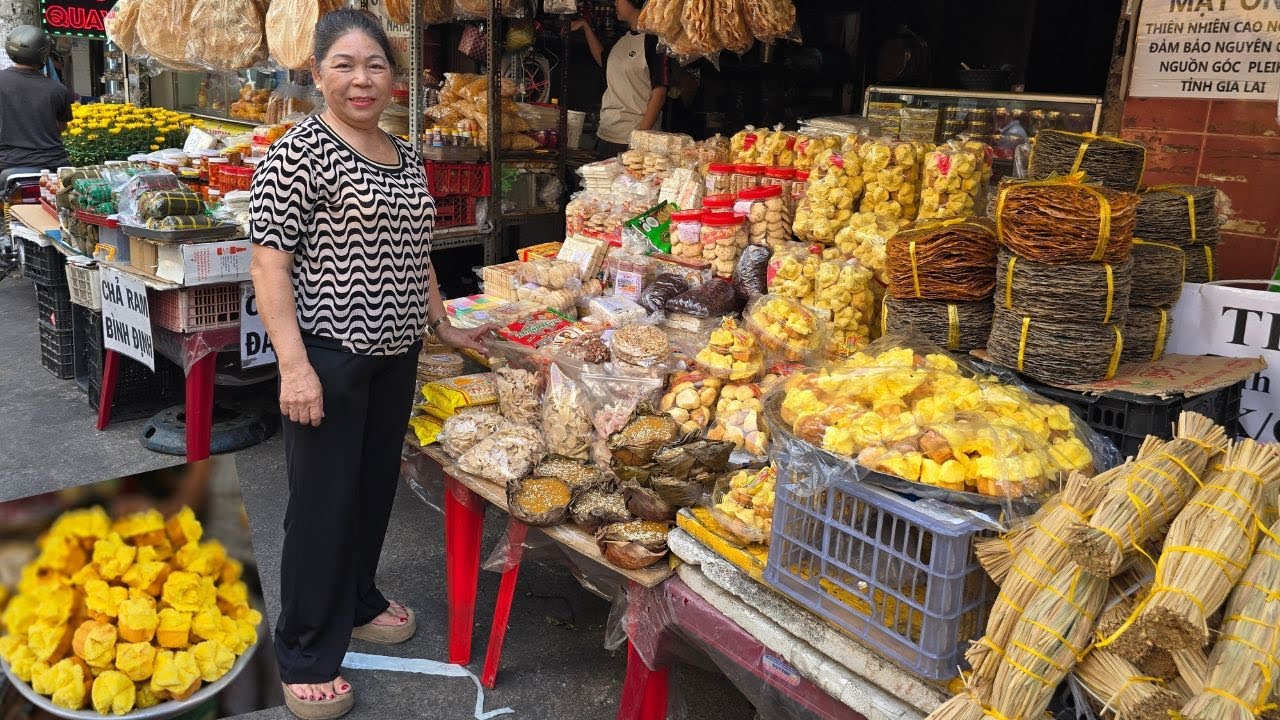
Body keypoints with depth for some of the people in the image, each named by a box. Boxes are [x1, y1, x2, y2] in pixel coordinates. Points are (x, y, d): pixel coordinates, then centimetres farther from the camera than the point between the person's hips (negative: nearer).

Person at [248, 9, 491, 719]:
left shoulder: (406, 156, 11)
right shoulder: (299, 150, -11)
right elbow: (269, 264, -15)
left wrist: (444, 326, 21)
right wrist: (294, 365, -21)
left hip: (396, 355, 7)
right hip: (329, 359, -7)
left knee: (376, 486, 18)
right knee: (323, 501, 2)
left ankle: (357, 601, 40)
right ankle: (307, 658, 18)